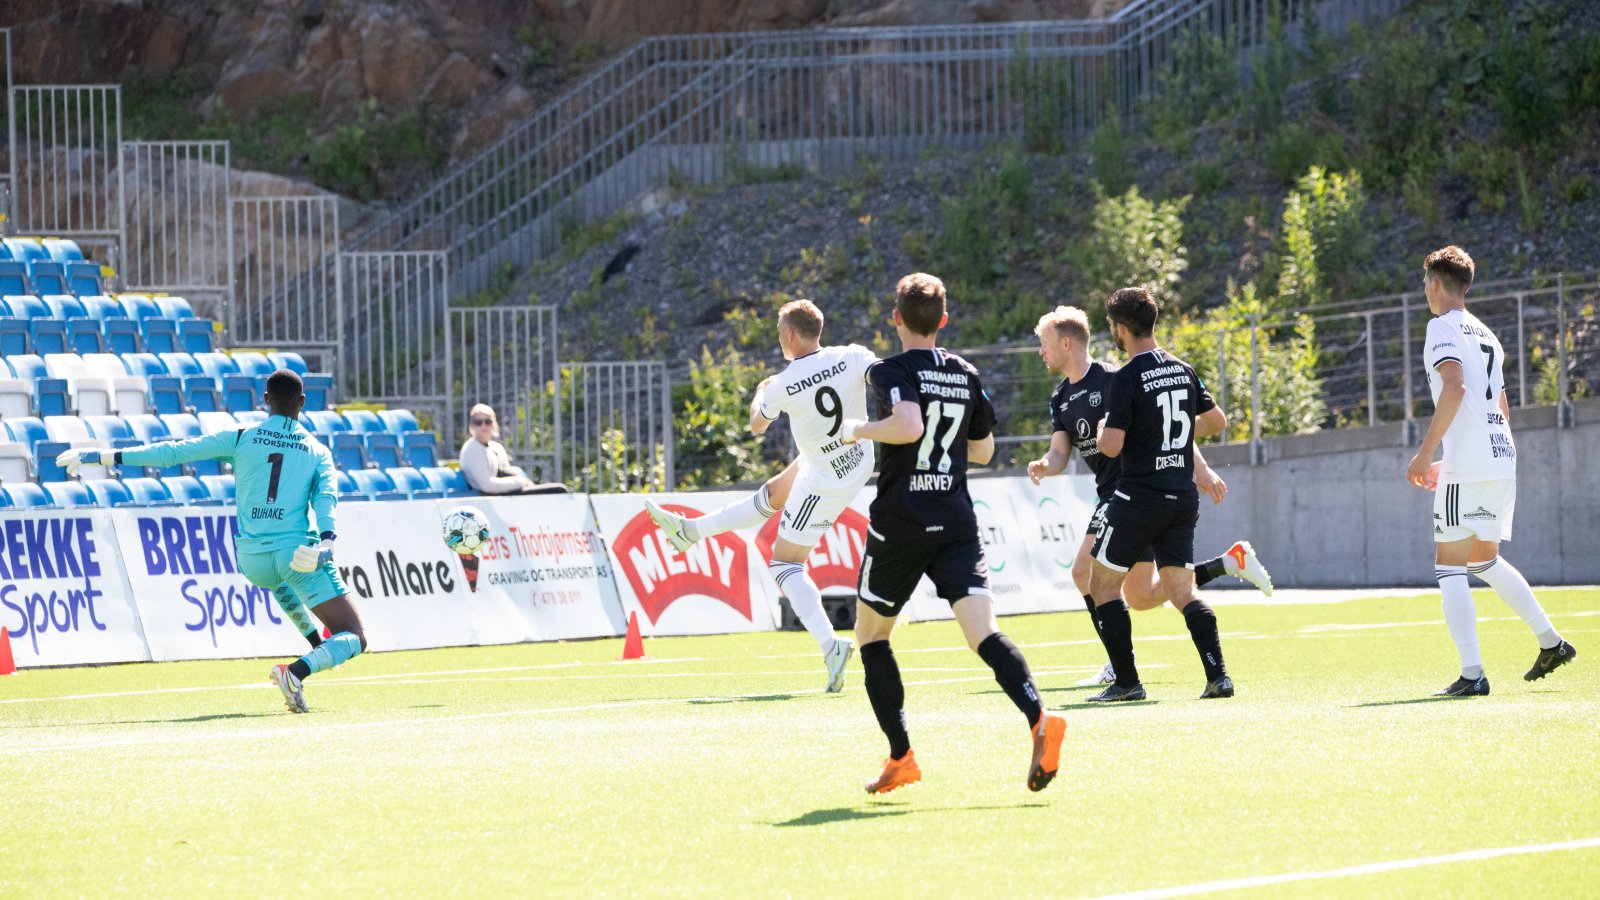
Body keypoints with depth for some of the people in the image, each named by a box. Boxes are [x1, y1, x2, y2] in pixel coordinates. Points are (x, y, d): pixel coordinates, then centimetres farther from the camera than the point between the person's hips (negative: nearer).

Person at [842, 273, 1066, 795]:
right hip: (957, 525, 4)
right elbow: (983, 450, 22)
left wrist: (858, 431, -8)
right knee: (984, 633, -10)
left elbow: (907, 424, -25)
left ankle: (901, 758, 13)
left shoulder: (893, 372, -6)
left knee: (871, 633, 16)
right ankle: (1039, 719, -37)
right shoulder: (967, 377, 12)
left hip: (899, 523, -4)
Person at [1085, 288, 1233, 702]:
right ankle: (1218, 675, -7)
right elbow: (1216, 421, 18)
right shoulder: (1184, 371, 7)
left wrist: (1103, 431, 4)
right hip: (1183, 498, 6)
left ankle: (1126, 681, 3)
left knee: (1103, 584, 8)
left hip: (1138, 497, -6)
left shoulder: (1126, 380, -14)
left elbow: (1111, 446, -18)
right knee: (1182, 593, 9)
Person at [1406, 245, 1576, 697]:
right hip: (1502, 459, 8)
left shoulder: (1443, 326, -5)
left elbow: (1455, 387, -20)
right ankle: (1550, 642, 20)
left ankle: (1472, 674, -13)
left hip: (1468, 467, -8)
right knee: (1485, 560, 22)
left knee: (1449, 565, -5)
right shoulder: (1485, 334, 21)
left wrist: (1425, 452, -19)